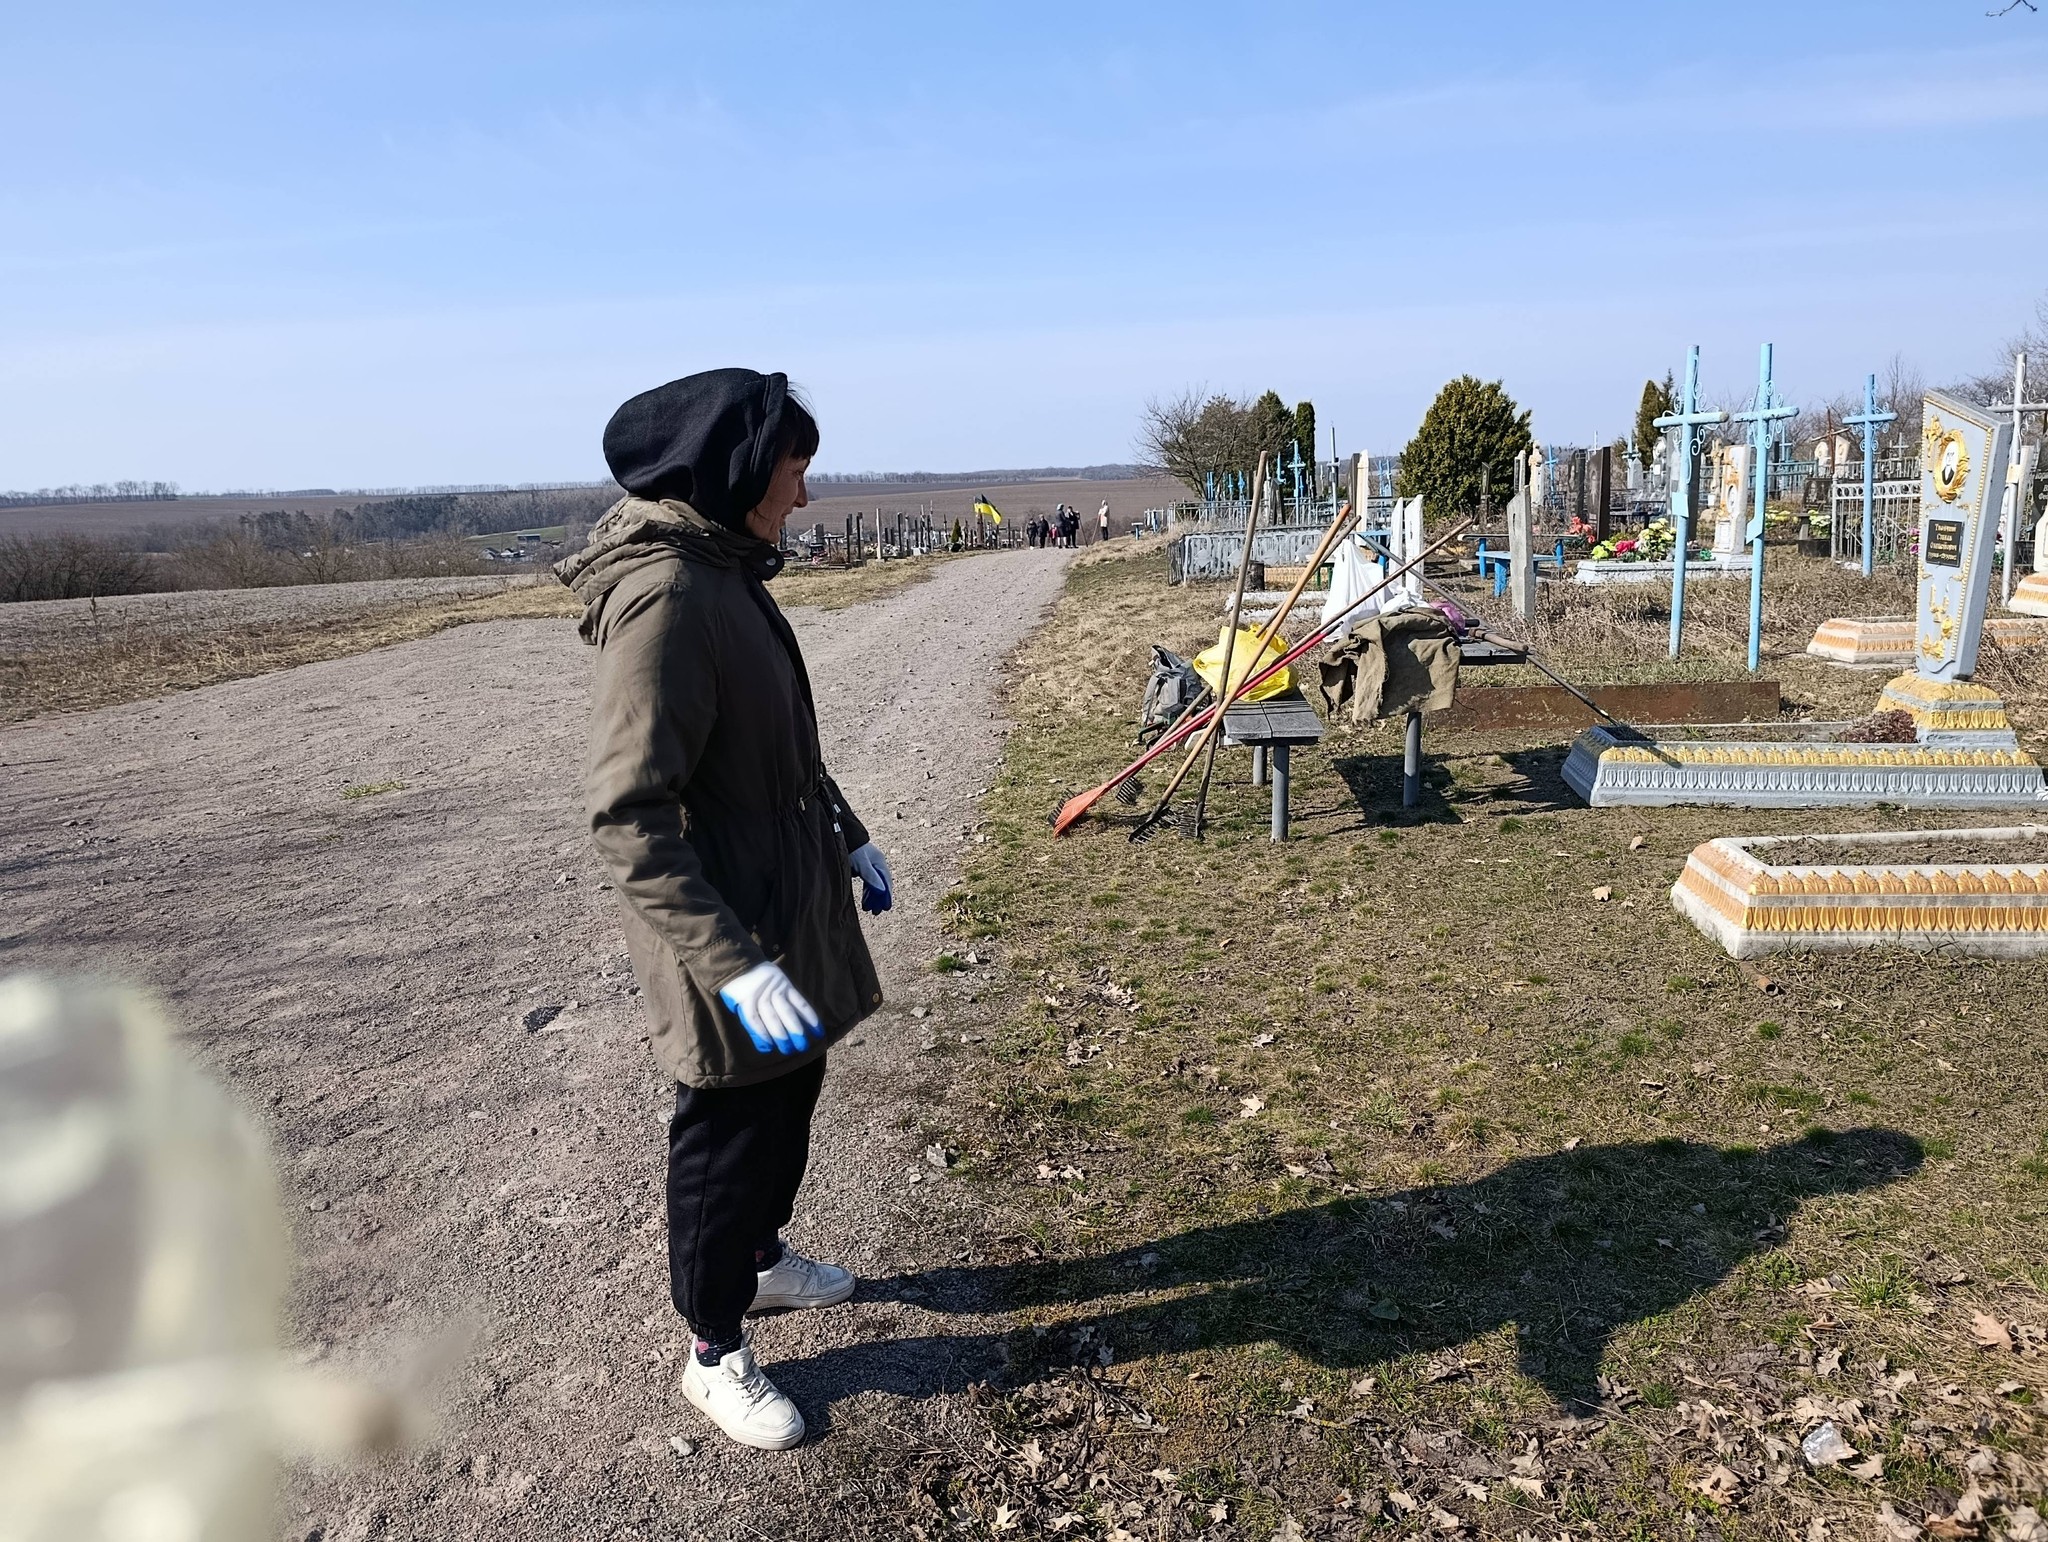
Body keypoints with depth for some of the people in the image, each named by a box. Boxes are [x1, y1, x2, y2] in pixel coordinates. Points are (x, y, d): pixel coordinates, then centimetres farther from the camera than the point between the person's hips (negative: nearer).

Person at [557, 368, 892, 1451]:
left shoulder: (725, 574, 5)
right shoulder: (662, 595, -25)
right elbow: (627, 818, -29)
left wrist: (847, 836, 23)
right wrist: (733, 965, -34)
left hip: (788, 908, 9)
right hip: (728, 928, -9)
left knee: (788, 1100, 24)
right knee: (729, 1137, 9)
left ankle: (760, 1260, 48)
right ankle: (715, 1355, 31)